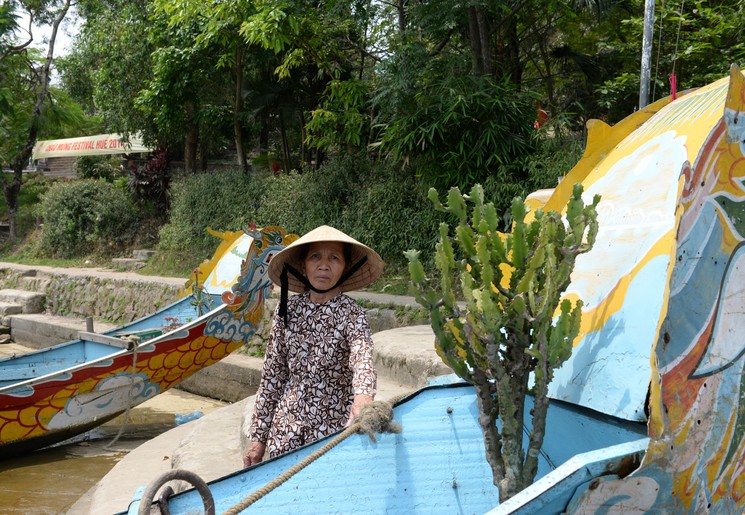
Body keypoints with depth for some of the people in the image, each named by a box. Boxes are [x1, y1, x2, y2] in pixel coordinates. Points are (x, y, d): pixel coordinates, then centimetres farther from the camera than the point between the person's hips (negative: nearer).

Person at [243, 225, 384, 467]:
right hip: (286, 427, 3)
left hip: (333, 429, -3)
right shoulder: (288, 309, 1)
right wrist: (258, 436, 6)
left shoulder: (351, 314, -9)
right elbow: (272, 374, 6)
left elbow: (363, 359, -29)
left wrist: (363, 396, -52)